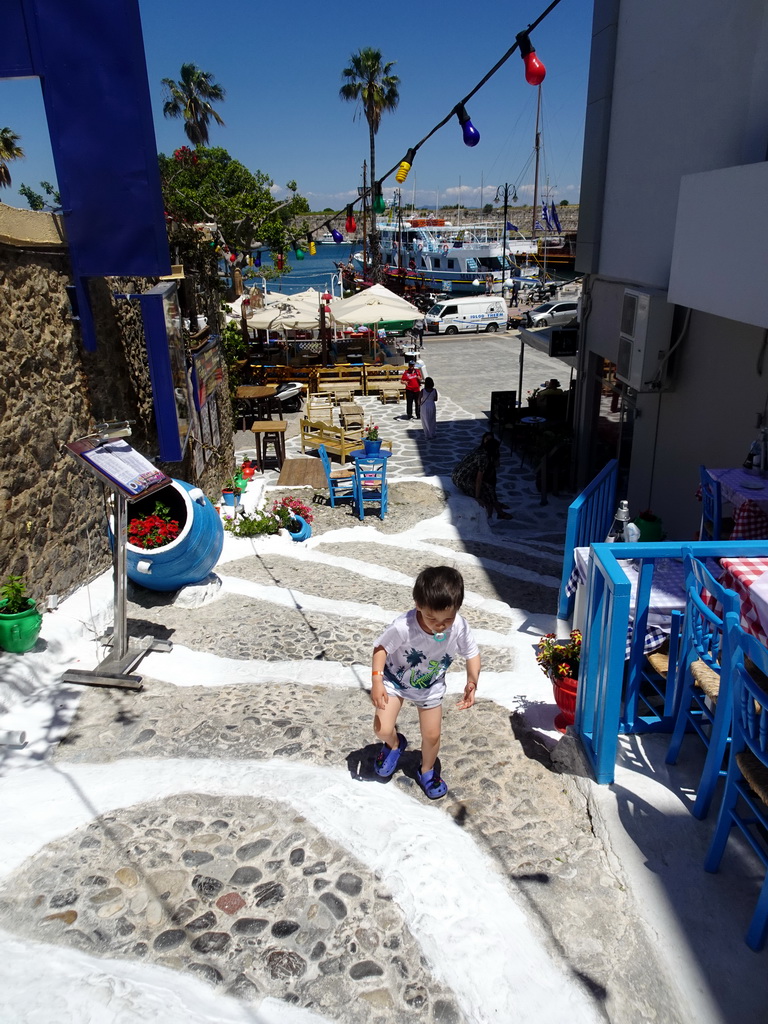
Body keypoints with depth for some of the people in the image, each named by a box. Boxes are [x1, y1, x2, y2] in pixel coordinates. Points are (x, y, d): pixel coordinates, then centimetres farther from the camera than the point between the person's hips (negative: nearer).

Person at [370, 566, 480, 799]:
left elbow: (472, 654, -13)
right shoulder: (403, 626, -39)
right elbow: (382, 648, -21)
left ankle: (427, 771, 44)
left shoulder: (460, 627, -31)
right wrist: (376, 681, -29)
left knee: (432, 735, 11)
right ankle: (394, 744, 28)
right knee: (382, 729, -11)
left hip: (431, 687, 2)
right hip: (395, 679, -2)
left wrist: (472, 683, -25)